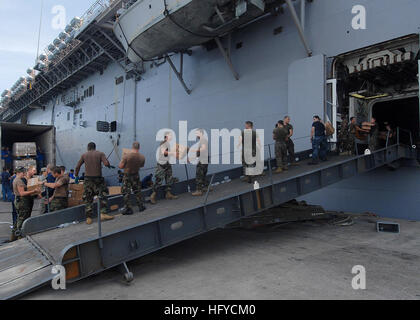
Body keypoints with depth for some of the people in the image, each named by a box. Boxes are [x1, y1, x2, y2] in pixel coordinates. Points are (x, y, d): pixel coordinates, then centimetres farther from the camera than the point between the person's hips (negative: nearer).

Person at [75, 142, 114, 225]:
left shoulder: (84, 155, 7)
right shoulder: (100, 154, 1)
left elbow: (77, 166, 9)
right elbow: (106, 163, -13)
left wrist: (76, 175, 24)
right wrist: (109, 165, 8)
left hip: (88, 178, 2)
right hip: (98, 178, -2)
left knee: (88, 199, 6)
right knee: (102, 196, 8)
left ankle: (89, 218, 7)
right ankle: (103, 214, -4)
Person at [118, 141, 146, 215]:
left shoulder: (126, 155, -21)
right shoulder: (142, 157, -11)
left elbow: (121, 166, -16)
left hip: (127, 176, -3)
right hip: (136, 176, 3)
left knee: (126, 193, 8)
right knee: (137, 192, 18)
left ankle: (128, 209, 12)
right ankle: (141, 207, 26)